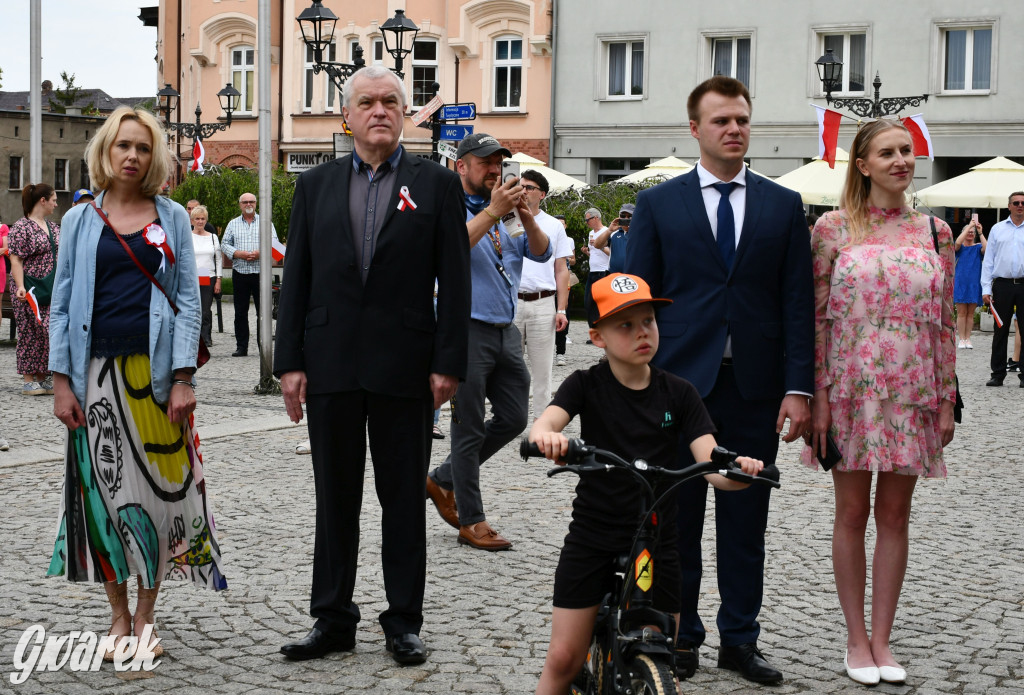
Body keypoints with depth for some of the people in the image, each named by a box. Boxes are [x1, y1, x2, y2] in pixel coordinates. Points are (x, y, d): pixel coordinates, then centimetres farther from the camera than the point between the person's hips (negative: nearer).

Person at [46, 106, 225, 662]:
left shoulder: (173, 218, 6)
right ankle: (118, 615, 16)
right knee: (104, 490, 4)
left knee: (158, 488, 0)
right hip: (98, 373, 1)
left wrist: (183, 378, -7)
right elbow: (62, 303, 7)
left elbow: (188, 299, 2)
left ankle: (146, 617, 12)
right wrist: (61, 381, -2)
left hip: (155, 371, -1)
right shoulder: (80, 221, 8)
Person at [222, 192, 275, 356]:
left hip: (261, 273, -2)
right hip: (240, 273, 2)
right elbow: (225, 244, 8)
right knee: (240, 312, 3)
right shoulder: (233, 224, 13)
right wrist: (239, 254, -10)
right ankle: (241, 347, 8)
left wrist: (260, 253, -15)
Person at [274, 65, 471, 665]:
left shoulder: (437, 184, 3)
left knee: (404, 499, 6)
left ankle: (404, 623, 15)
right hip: (330, 364, 2)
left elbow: (454, 280, -1)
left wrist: (448, 364, -7)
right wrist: (290, 362, 1)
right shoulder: (316, 185, 10)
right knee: (335, 499, 9)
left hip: (404, 367, -2)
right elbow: (296, 277, 7)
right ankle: (333, 621, 18)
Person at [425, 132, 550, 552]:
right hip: (468, 329, -7)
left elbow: (541, 253, 9)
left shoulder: (503, 215, 16)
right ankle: (471, 521, 8)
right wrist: (493, 212, -25)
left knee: (513, 418, 10)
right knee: (470, 427, -1)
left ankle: (443, 480, 25)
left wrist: (526, 218, -9)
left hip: (506, 331, 8)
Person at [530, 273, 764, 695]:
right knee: (563, 659, -1)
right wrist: (548, 437, -46)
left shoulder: (678, 394, 1)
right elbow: (544, 423, -21)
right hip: (591, 539, -1)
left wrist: (737, 471, -33)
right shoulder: (586, 385, -3)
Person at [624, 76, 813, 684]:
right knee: (676, 520, 6)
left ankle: (740, 639, 19)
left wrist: (798, 387, -4)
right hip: (679, 383, -1)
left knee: (746, 522, 8)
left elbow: (798, 303, 4)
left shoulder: (784, 205, 8)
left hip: (755, 388, 1)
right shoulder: (658, 204, 4)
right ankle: (679, 638, 17)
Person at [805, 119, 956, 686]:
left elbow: (944, 322, 6)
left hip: (912, 394, 2)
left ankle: (882, 639, 17)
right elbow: (817, 316, -2)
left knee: (894, 516, 8)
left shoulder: (935, 231, 5)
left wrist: (946, 400, 2)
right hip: (851, 389, -2)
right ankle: (856, 639, 16)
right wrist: (818, 397, -8)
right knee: (852, 514, 5)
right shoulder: (833, 227, -2)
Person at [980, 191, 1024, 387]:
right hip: (1003, 285, 1)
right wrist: (986, 288, 1)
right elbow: (988, 260, 9)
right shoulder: (997, 229, 10)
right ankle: (998, 374, 11)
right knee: (1000, 332, 4)